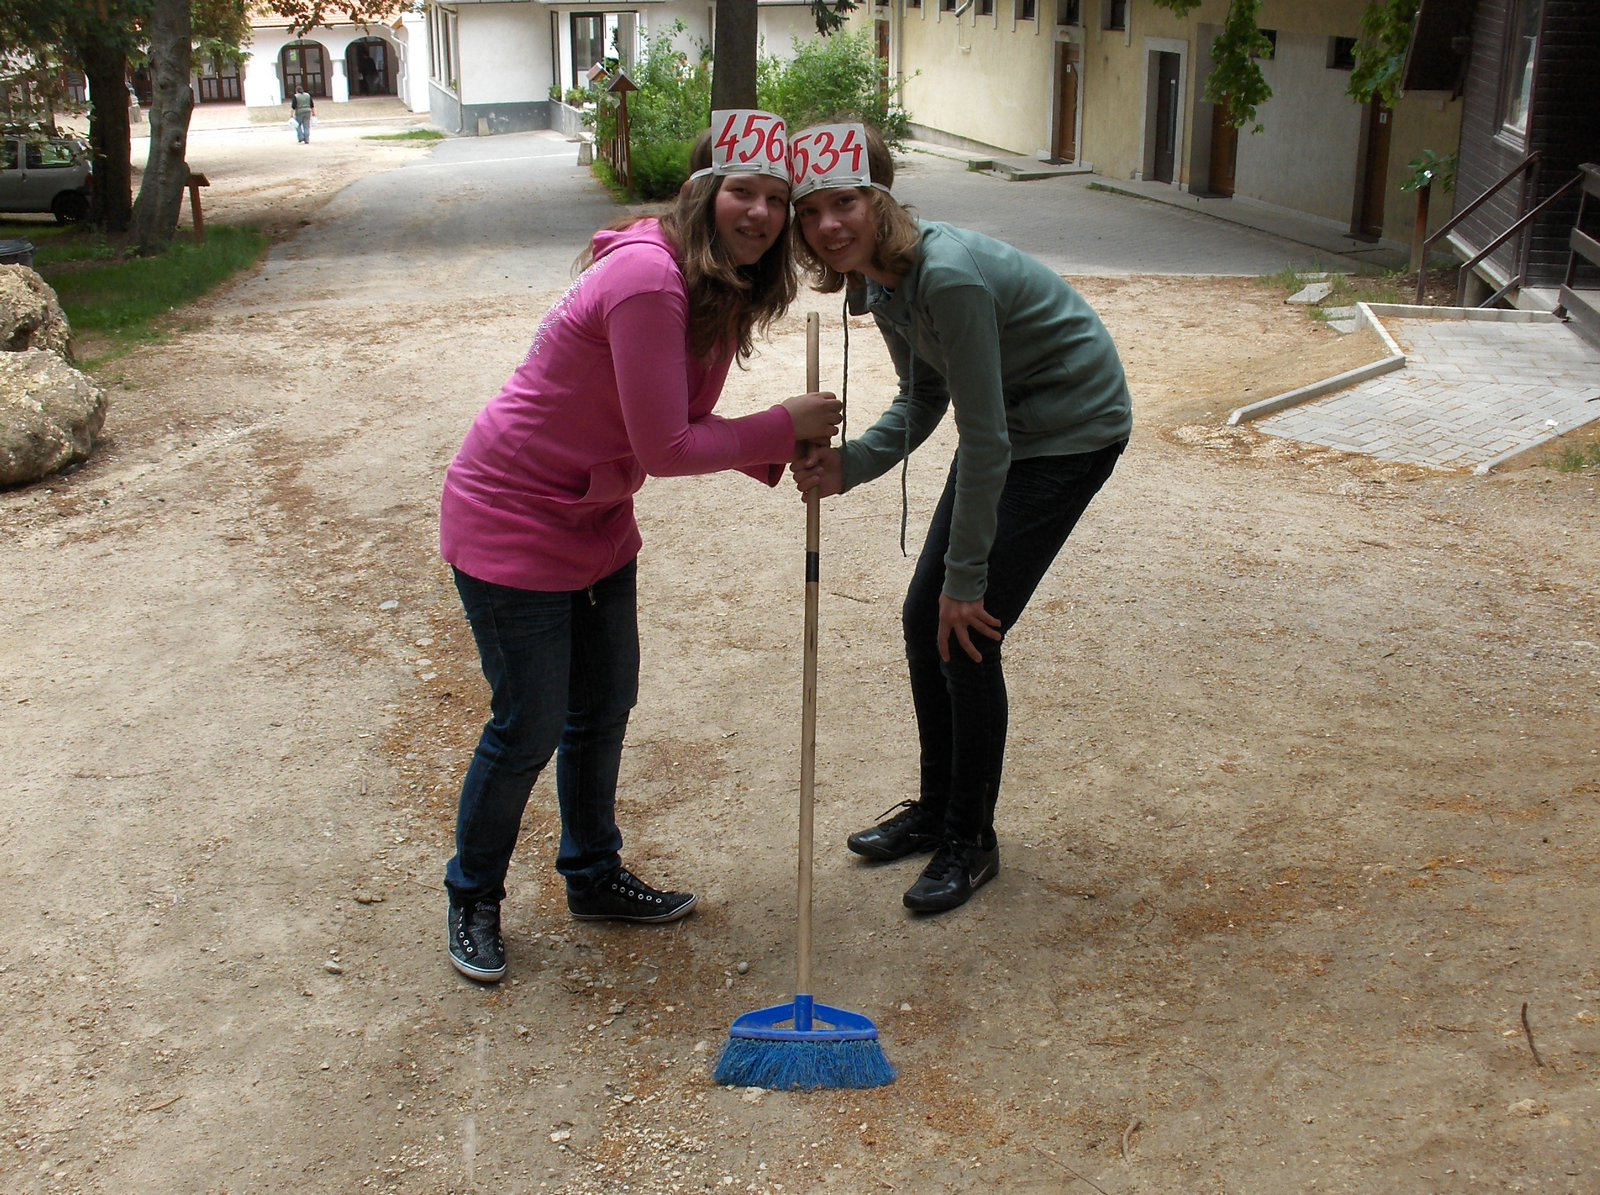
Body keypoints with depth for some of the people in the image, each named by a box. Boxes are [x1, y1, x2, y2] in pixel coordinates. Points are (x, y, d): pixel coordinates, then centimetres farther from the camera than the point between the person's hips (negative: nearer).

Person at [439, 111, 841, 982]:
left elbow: (689, 426, 5)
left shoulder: (726, 290, 2)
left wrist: (781, 455, -10)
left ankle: (594, 877, 39)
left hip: (594, 519, 9)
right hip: (510, 519, -9)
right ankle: (473, 899, 24)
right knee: (529, 725, 1)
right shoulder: (650, 279, -28)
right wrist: (783, 426, -19)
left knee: (605, 708, 18)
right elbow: (665, 450, -27)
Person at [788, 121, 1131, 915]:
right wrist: (848, 465, -15)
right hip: (1006, 423, 9)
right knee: (923, 619, 9)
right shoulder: (878, 280, -4)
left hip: (1071, 429, -9)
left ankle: (970, 839, 13)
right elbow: (921, 403, 4)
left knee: (966, 634, -8)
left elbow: (984, 442, -28)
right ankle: (935, 808, 28)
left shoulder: (948, 276, -31)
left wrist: (966, 580, -21)